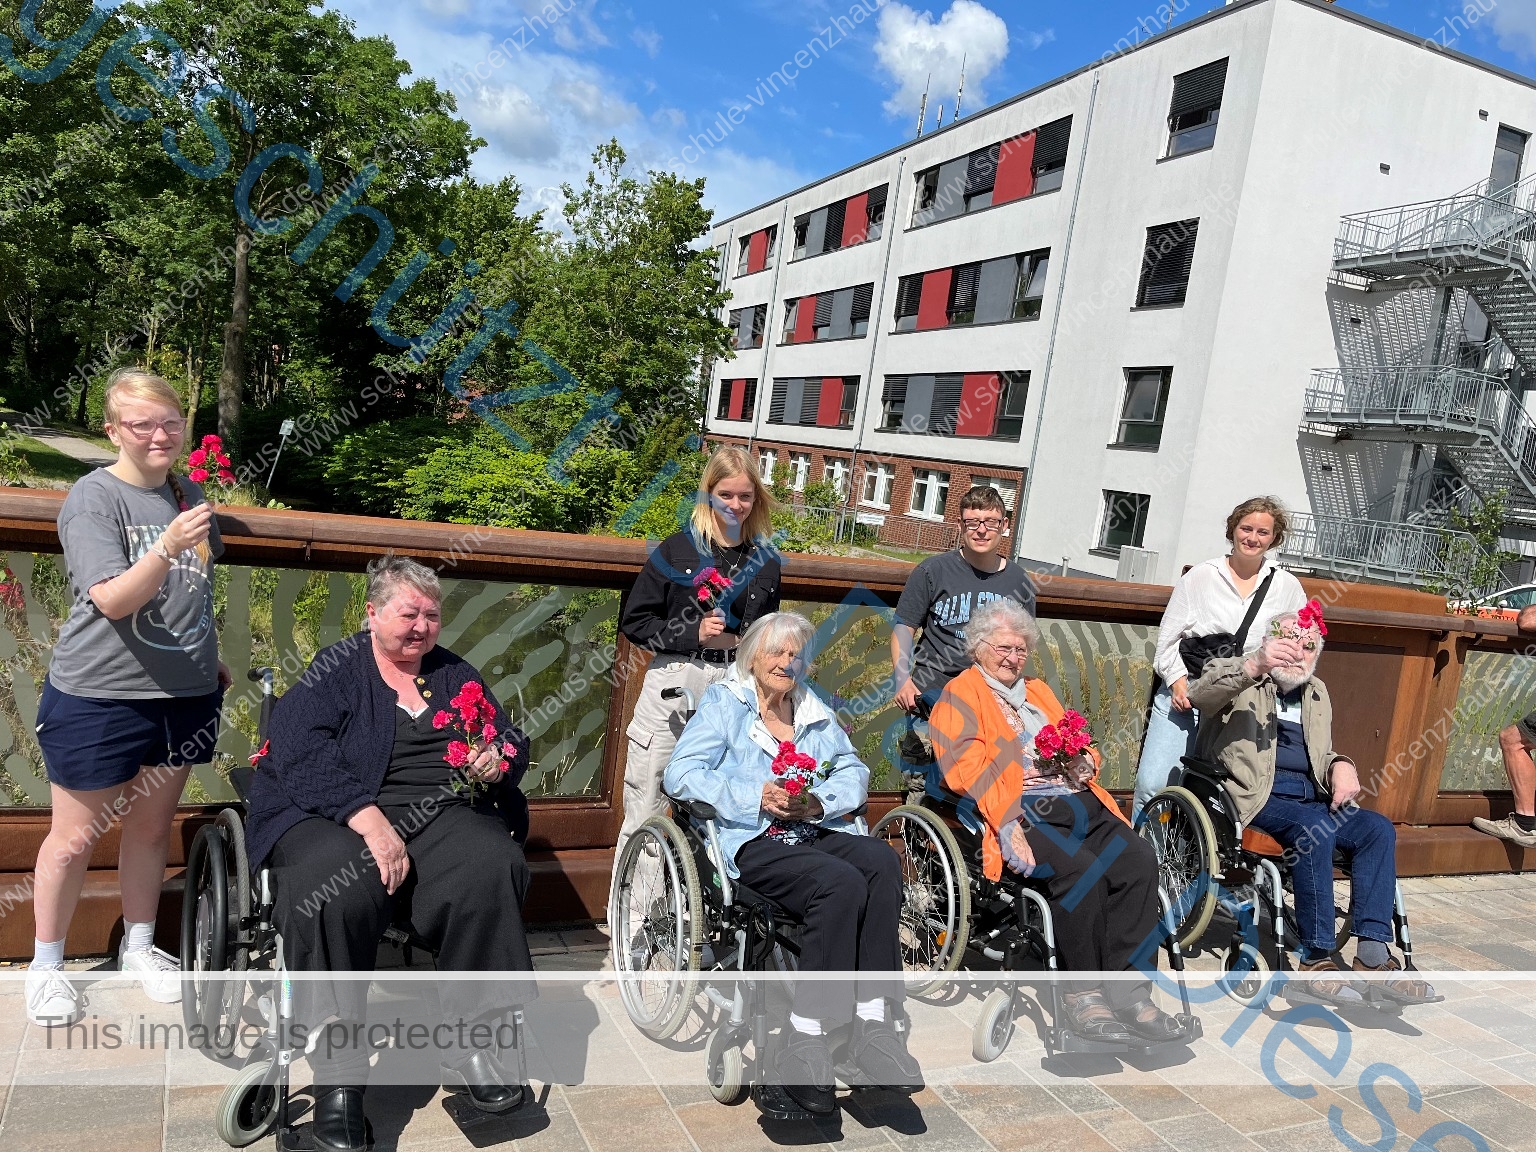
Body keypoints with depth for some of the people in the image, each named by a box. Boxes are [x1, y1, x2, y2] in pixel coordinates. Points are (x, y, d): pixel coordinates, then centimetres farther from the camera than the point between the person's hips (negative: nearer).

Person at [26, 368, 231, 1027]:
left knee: (152, 826, 16)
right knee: (76, 836, 7)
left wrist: (210, 658, 22)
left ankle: (139, 946, 34)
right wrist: (166, 547, -36)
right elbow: (113, 600, -21)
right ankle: (45, 964, 27)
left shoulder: (189, 495, 8)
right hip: (99, 698, -5)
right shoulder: (94, 498, -11)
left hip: (184, 694, 5)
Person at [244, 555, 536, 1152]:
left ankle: (472, 1043, -16)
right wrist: (369, 818, -25)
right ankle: (337, 1077, -22)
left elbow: (511, 740, 27)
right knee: (336, 892, -36)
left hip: (440, 813, 3)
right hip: (335, 815, -3)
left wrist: (499, 761, 0)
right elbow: (301, 754, -12)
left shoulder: (455, 674, 20)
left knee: (493, 866, -29)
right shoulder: (333, 670, 4)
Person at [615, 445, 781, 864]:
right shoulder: (677, 549, 0)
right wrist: (694, 634, -12)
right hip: (674, 684, -2)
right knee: (645, 810, 3)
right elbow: (634, 621, -2)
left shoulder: (766, 561, 9)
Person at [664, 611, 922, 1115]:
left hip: (818, 832, 5)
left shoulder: (815, 710, 23)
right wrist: (755, 796, -15)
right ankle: (801, 1044, -25)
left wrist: (819, 803, -7)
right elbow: (680, 773, -3)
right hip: (753, 842, -5)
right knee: (843, 883, -32)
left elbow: (854, 772, 15)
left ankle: (873, 1022, -27)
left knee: (883, 861, -28)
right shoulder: (723, 702, 9)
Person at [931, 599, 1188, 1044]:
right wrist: (1008, 826, -21)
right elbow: (967, 769, -6)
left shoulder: (1039, 691, 30)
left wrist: (1081, 760, 0)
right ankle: (1081, 992, -16)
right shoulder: (959, 696, 9)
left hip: (1078, 802, 6)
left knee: (1138, 857, -21)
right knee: (1082, 868, -32)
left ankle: (1124, 986, -15)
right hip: (1021, 808, -6)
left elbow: (1084, 747, 27)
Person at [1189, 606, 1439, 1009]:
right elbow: (1200, 695, -20)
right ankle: (1319, 960, -29)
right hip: (1254, 795, -7)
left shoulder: (1316, 693, 25)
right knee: (1315, 828, -33)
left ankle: (1373, 956, -23)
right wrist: (1254, 665, -36)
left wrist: (1340, 766, 2)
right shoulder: (1238, 674, 3)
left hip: (1308, 796, 7)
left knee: (1378, 828, -18)